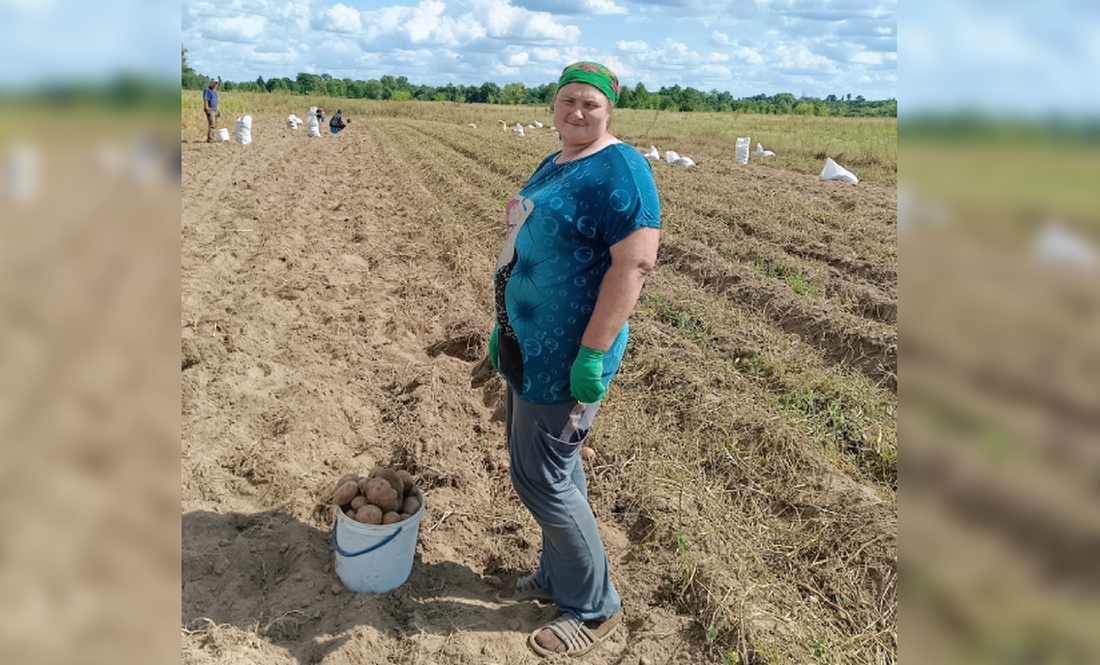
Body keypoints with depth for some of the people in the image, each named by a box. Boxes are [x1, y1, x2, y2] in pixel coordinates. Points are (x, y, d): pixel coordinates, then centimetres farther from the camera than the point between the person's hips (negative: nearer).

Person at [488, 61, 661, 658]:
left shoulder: (618, 170, -15)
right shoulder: (549, 167, 14)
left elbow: (635, 262, -23)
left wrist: (592, 355, -26)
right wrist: (504, 325, 20)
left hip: (565, 357, -9)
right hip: (529, 346, 9)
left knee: (540, 476, -2)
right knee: (552, 466, 19)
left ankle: (595, 608, 18)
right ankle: (556, 576, 38)